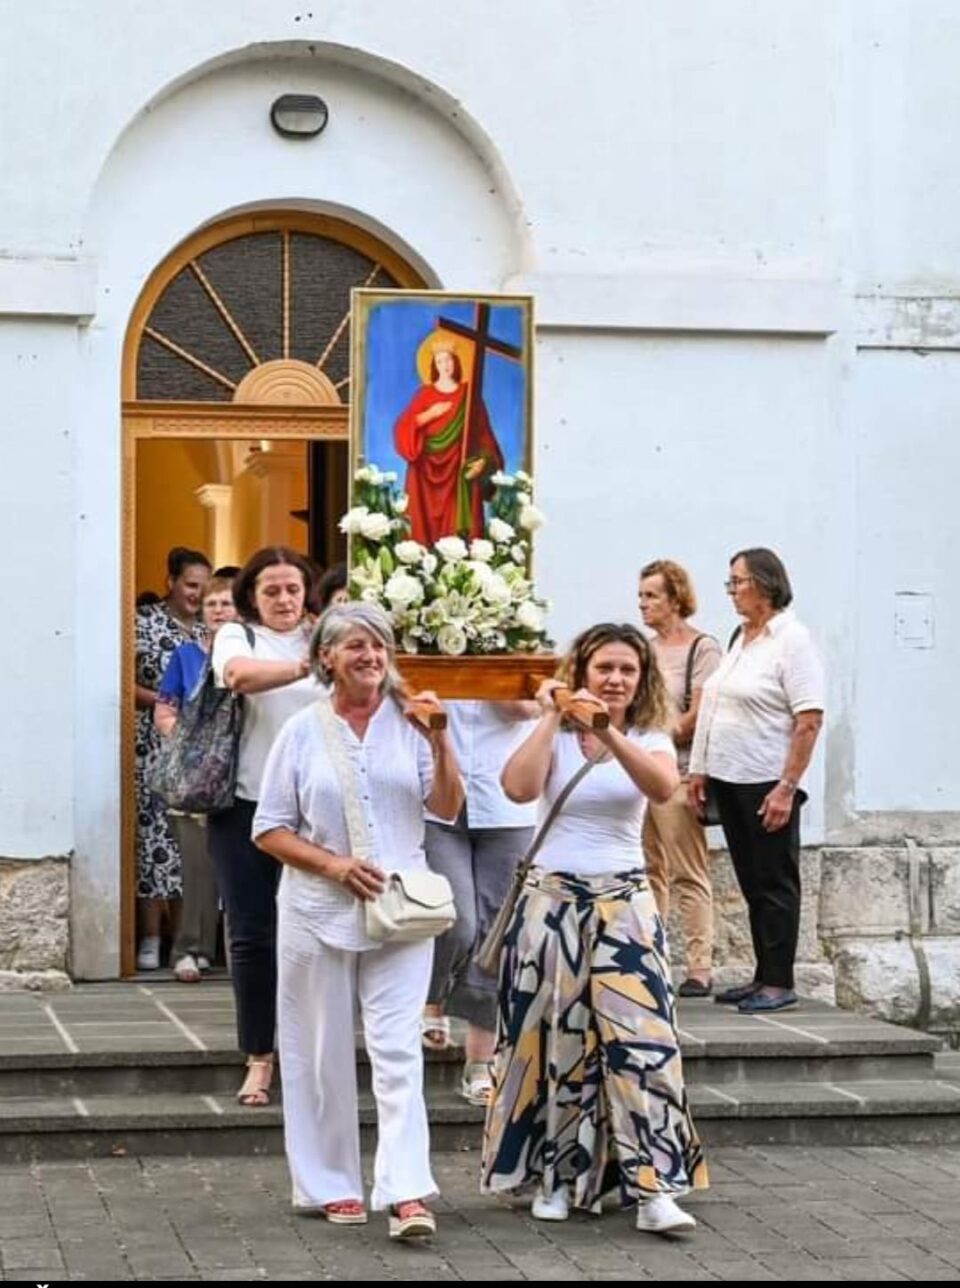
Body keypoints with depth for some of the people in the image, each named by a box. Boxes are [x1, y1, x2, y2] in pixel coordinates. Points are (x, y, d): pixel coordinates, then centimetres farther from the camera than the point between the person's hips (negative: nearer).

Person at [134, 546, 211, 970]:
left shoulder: (207, 630, 13)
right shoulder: (146, 622, -1)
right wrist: (162, 701, -16)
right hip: (154, 744, -4)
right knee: (154, 831, -6)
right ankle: (151, 937, -3)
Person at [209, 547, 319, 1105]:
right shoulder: (236, 636, 4)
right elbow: (240, 674, -20)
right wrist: (304, 668, -36)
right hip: (247, 805, -1)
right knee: (252, 936, 2)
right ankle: (259, 1059, 11)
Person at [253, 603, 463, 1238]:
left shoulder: (409, 722, 3)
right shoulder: (303, 732, 2)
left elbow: (447, 809, -2)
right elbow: (270, 830, 3)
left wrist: (441, 741, -15)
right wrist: (333, 864, -11)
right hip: (320, 911, 1)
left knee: (398, 1051, -8)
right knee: (325, 1054, 6)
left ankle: (408, 1193, -13)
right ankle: (332, 1186, 18)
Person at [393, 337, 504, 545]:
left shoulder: (469, 394, 7)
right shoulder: (425, 394, 7)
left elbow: (483, 432, 4)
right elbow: (403, 427, -2)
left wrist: (483, 460, -10)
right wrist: (431, 414, -12)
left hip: (461, 470, 0)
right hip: (429, 469, 0)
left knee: (457, 524, -6)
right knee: (428, 521, -5)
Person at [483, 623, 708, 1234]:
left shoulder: (650, 738, 4)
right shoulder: (554, 737, 3)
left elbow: (663, 787, -20)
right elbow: (519, 788, -18)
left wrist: (609, 735, -33)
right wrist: (552, 718, -14)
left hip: (625, 902, 0)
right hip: (553, 898, 0)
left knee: (641, 1035, -11)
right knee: (554, 1037, 4)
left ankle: (654, 1187, -12)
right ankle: (557, 1176, 17)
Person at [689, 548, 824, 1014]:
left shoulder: (791, 639, -12)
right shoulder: (742, 638, 13)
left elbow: (810, 720, -17)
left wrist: (787, 788, -20)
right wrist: (700, 770, 14)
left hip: (768, 784, -8)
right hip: (729, 781, 8)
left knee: (775, 883, -1)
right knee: (751, 883, 12)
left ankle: (779, 982, 4)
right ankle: (763, 976, 19)